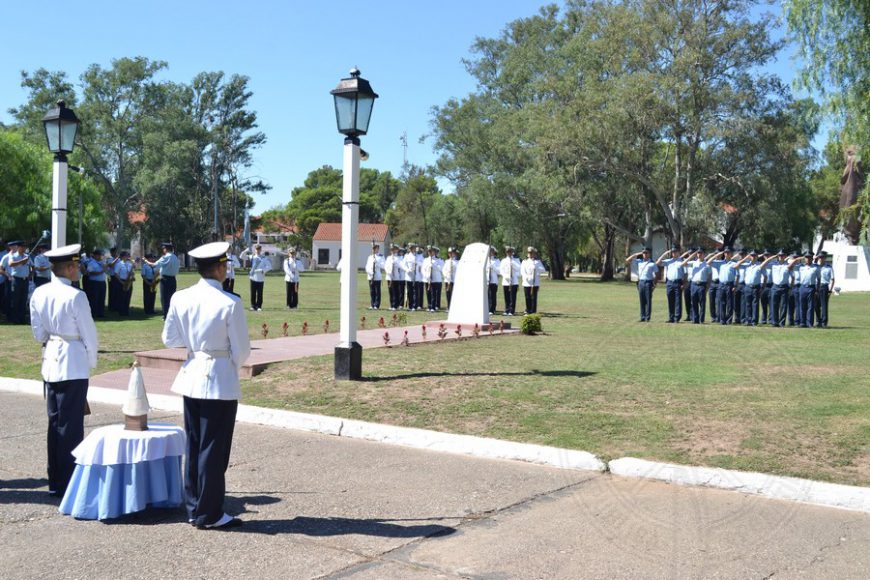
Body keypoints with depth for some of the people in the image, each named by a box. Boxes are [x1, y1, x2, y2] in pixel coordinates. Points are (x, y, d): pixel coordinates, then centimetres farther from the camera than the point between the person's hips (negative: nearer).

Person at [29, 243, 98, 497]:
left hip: (50, 363, 7)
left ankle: (55, 481, 22)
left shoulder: (38, 294, 4)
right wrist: (91, 361, 5)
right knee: (71, 426, 0)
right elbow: (89, 334, -10)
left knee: (54, 422, 14)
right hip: (73, 364, -7)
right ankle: (67, 483, 5)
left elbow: (38, 332, 12)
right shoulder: (75, 297, -17)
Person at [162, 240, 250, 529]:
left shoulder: (180, 298, 0)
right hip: (221, 381, -6)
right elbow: (242, 349, -10)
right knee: (213, 448, 3)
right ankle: (209, 514, 11)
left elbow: (170, 339, 6)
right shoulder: (230, 303, -15)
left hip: (192, 377, 6)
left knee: (193, 445, 15)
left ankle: (194, 509, 24)